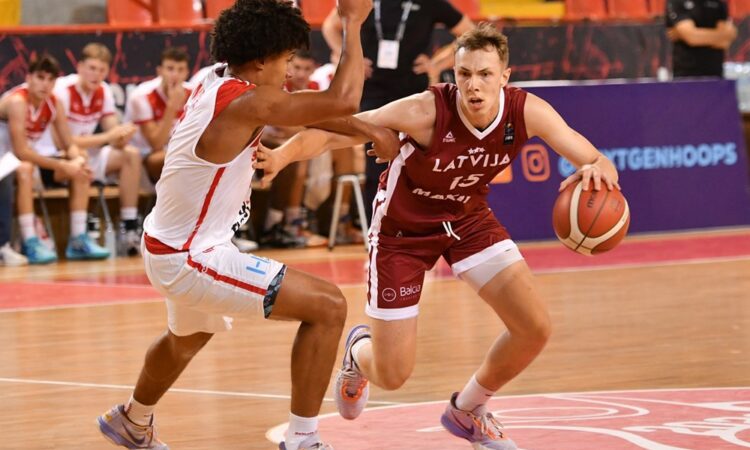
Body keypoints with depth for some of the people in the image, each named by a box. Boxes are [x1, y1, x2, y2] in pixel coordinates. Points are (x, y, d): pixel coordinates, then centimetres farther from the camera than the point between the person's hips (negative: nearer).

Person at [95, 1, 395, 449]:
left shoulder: (219, 81, 1)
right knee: (328, 306, -12)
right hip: (191, 261, -10)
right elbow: (342, 98, -28)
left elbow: (311, 108, 16)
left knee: (187, 338, 38)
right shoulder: (245, 103, -26)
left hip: (171, 245, 10)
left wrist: (364, 128, 10)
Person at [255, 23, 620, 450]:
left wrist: (597, 169, -44)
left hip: (468, 217, 4)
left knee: (535, 328, -9)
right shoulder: (427, 111, -34)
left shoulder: (527, 112, -22)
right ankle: (360, 350, 39)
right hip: (403, 227, -4)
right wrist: (281, 156, -53)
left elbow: (597, 161, -18)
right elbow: (334, 131, -34)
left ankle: (468, 410, 21)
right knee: (391, 376, -3)